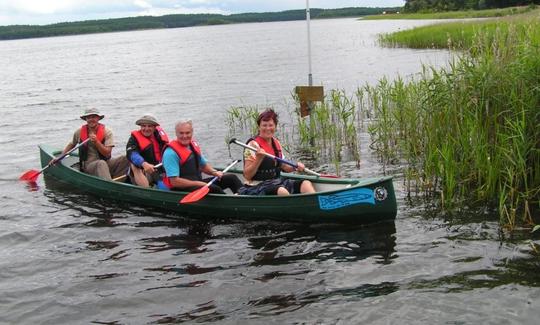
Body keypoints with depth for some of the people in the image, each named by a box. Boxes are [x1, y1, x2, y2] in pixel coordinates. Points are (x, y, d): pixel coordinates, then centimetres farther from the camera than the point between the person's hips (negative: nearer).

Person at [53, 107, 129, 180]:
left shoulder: (106, 132, -2)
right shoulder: (80, 132, 3)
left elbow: (107, 154, -9)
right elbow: (71, 145, 22)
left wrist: (96, 142, -21)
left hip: (106, 163, 1)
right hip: (88, 165, -1)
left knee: (125, 159, -26)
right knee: (101, 163, -38)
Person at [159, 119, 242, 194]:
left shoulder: (193, 145, 9)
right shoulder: (171, 153, -18)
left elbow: (203, 165, 24)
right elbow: (174, 182, -23)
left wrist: (214, 172, 2)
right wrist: (199, 184, -21)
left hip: (198, 182, 9)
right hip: (181, 189, -9)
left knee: (231, 178, -1)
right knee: (214, 189, -31)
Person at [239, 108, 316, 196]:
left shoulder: (276, 143, 11)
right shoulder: (253, 145, -11)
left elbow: (283, 167, 21)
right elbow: (247, 176, -15)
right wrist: (259, 159, -28)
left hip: (276, 182, 8)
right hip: (257, 186, -8)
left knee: (306, 183, -8)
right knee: (282, 191, -36)